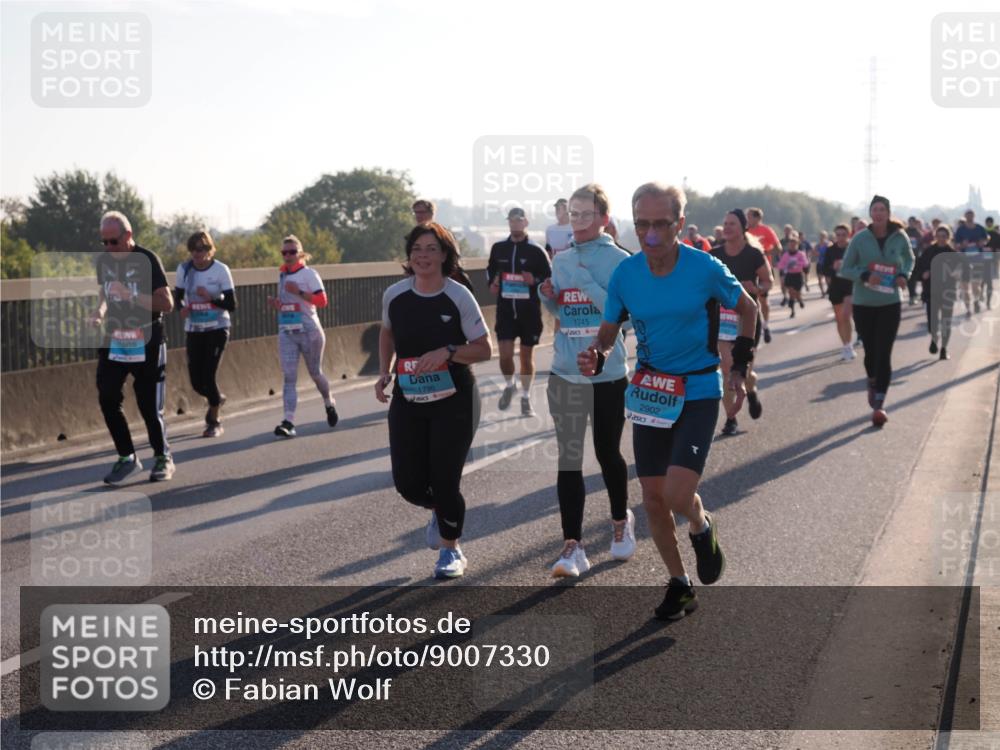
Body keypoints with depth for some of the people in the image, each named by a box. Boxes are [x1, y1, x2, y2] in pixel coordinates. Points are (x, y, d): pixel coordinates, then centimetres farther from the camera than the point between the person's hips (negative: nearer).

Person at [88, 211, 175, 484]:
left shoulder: (146, 260, -11)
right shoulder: (103, 261, 6)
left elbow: (167, 303, -15)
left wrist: (131, 296, -25)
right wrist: (100, 311, 0)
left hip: (146, 343, -5)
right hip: (114, 340, 5)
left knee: (149, 405, -1)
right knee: (107, 399, -5)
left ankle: (163, 458, 19)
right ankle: (127, 458, 9)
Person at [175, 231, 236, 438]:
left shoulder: (220, 270, -10)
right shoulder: (184, 269, -1)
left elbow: (232, 304, -10)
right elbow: (177, 296, 10)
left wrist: (211, 298, -27)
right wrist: (182, 308, -12)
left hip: (217, 330, -3)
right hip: (193, 331, 4)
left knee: (208, 376, -11)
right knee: (196, 381, 2)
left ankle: (214, 422, 9)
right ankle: (217, 399, 37)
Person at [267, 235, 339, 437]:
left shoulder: (308, 273, -6)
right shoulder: (282, 275, 12)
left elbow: (322, 301, -14)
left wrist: (299, 292, -24)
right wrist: (275, 304, 2)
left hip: (308, 331, -4)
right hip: (286, 332, 4)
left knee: (315, 373, 10)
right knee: (289, 377, -7)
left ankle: (329, 404, 39)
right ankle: (289, 422, -15)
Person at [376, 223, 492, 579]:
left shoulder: (459, 296, -11)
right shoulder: (394, 295, -2)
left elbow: (484, 349, -7)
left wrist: (447, 352, -23)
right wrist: (384, 373, 5)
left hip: (454, 401, -3)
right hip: (407, 400, 3)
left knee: (445, 481, -2)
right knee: (407, 483, 1)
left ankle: (451, 550, 22)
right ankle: (439, 510, 38)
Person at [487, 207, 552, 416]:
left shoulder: (536, 251, -5)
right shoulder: (498, 248, 3)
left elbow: (551, 279, -1)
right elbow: (491, 269, 21)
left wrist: (535, 281, -20)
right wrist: (492, 283, 1)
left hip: (530, 312, -1)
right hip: (505, 310, 2)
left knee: (527, 356, 8)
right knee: (505, 355, -7)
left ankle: (526, 397, 24)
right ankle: (509, 385, 24)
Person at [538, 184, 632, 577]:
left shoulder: (619, 260, -7)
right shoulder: (561, 260, 7)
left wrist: (587, 283, -23)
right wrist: (547, 296, -4)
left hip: (608, 373, -3)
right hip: (565, 374, 4)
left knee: (607, 453, 12)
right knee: (569, 461, -2)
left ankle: (621, 521, 38)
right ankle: (572, 546, -1)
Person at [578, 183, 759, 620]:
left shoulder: (705, 268, -14)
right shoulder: (624, 274, -6)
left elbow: (747, 309, 4)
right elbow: (609, 330, 6)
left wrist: (738, 368, 0)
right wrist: (595, 357, -16)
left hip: (698, 392, -4)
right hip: (650, 393, 4)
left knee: (677, 494, -17)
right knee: (652, 498, 7)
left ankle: (702, 528, 20)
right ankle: (679, 585, 27)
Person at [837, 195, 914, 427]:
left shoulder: (899, 237, -4)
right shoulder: (860, 238, -7)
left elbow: (909, 259, 16)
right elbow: (844, 269, -2)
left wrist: (904, 275, -5)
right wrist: (865, 276, -20)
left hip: (890, 304, 0)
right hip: (863, 304, 0)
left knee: (884, 353, -9)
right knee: (870, 350, 13)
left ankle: (879, 404, -8)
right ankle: (873, 385, 43)